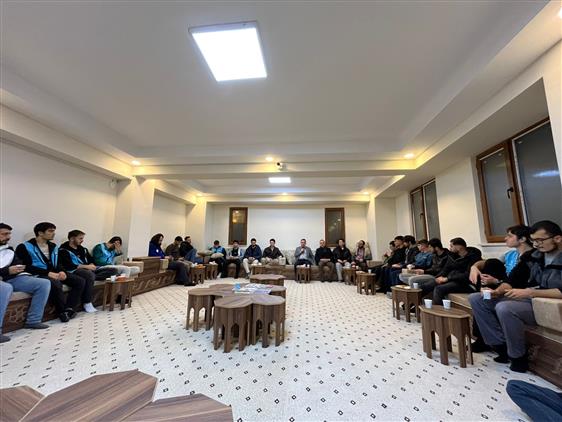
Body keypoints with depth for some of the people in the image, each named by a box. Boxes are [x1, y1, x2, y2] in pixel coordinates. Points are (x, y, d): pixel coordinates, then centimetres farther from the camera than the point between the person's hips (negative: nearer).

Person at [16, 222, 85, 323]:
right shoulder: (25, 247, -4)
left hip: (55, 274, 7)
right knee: (55, 283, -38)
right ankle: (63, 311, -21)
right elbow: (27, 267, -13)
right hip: (38, 275, -7)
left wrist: (61, 272, -7)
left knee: (80, 281, -12)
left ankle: (68, 309, -20)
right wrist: (48, 273, -23)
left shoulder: (53, 247, 16)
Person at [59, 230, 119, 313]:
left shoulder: (82, 249, 20)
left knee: (114, 270, -8)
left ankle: (91, 277, -28)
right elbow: (68, 266, -15)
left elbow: (91, 260, 20)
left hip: (88, 269, 7)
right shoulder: (63, 250, -2)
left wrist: (91, 265, -2)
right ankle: (87, 303, -29)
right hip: (75, 271, -7)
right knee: (90, 274, -41)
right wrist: (86, 266, -17)